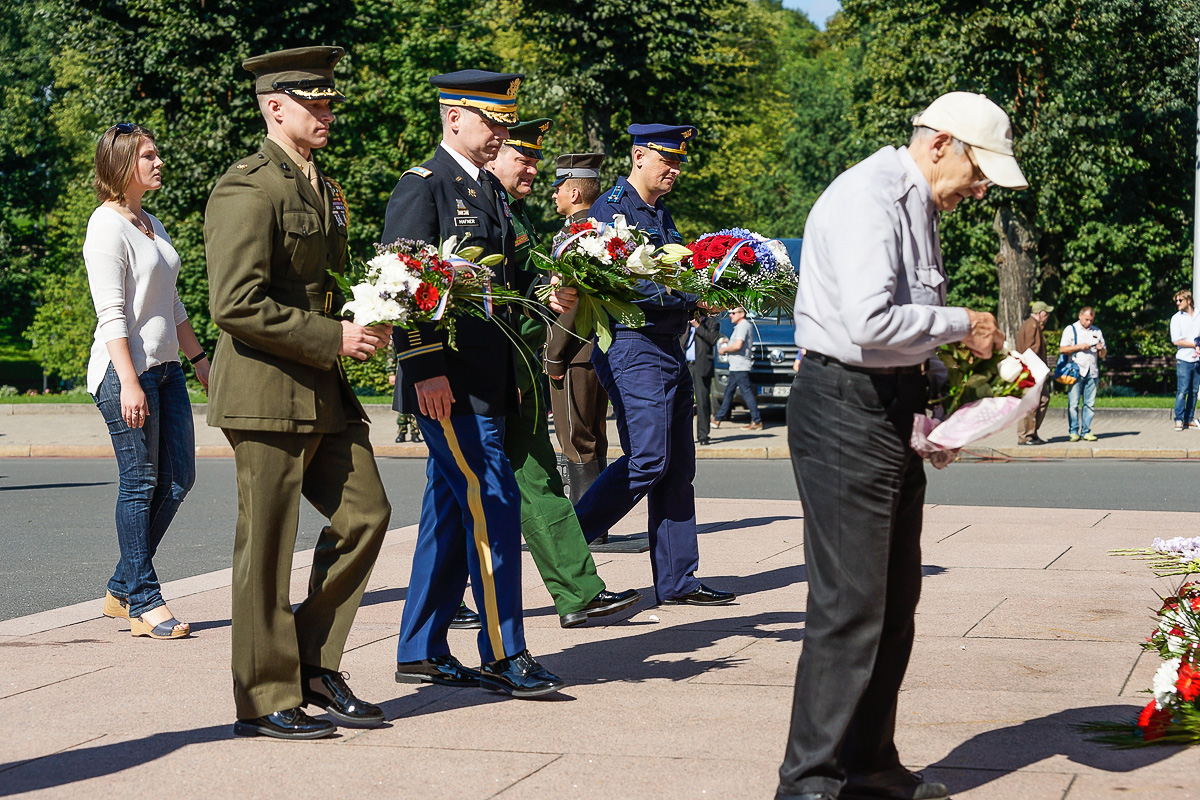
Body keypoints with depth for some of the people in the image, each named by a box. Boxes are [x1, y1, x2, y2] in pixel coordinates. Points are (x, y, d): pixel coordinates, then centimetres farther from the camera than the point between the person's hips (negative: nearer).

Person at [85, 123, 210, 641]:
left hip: (166, 368, 9)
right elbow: (111, 314, -16)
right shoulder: (108, 226, -9)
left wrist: (199, 359, 23)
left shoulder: (150, 224, 18)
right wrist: (129, 382, -22)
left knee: (178, 478, 7)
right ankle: (143, 602, 1)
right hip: (126, 368, -9)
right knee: (141, 483, -5)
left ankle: (122, 587, 17)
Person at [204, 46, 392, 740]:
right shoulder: (248, 189, -13)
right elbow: (236, 304, -21)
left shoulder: (323, 188, 17)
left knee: (366, 514, 7)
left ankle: (316, 669, 19)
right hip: (268, 390, -9)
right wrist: (331, 338, -18)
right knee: (268, 547, -1)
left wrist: (366, 323, 8)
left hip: (324, 390, 9)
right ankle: (266, 701, 9)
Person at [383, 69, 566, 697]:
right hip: (448, 380, -9)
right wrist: (427, 369, -19)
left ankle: (420, 651, 18)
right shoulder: (421, 187, -8)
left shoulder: (491, 190, 19)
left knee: (451, 513, 11)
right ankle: (502, 655, -7)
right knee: (492, 503, -11)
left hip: (485, 379, 9)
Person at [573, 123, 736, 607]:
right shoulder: (612, 208, -9)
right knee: (648, 460, -15)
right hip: (631, 347, -9)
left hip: (668, 349, 9)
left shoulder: (661, 214, 20)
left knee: (678, 469, 7)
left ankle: (676, 583, 11)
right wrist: (694, 300, -18)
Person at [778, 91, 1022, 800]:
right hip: (845, 406, -10)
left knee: (895, 601, 13)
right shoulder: (868, 198, -15)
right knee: (850, 604, -10)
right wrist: (960, 324, -13)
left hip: (894, 411, 10)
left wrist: (934, 410, 13)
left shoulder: (921, 209, 18)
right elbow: (870, 322, -27)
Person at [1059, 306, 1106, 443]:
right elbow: (1062, 349, -2)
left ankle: (1086, 431, 5)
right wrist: (1079, 347, -10)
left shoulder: (1097, 332, 20)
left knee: (1090, 403, 1)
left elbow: (1103, 355, 22)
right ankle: (1073, 432, -4)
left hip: (1092, 372, 4)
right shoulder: (1071, 329, 7)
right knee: (1073, 403, -7)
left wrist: (1101, 349, -1)